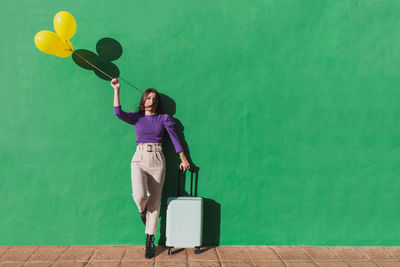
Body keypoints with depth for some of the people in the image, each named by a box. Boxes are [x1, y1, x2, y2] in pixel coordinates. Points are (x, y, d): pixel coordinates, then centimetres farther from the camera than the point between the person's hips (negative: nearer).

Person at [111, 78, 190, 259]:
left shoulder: (164, 118, 9)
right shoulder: (136, 118, 10)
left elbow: (175, 138, 9)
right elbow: (118, 113, -8)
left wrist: (183, 159, 8)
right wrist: (116, 90, -8)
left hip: (157, 160, 0)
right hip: (139, 159, 0)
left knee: (154, 202, 2)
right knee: (139, 196, -23)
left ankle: (149, 240, 16)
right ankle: (142, 210, 17)